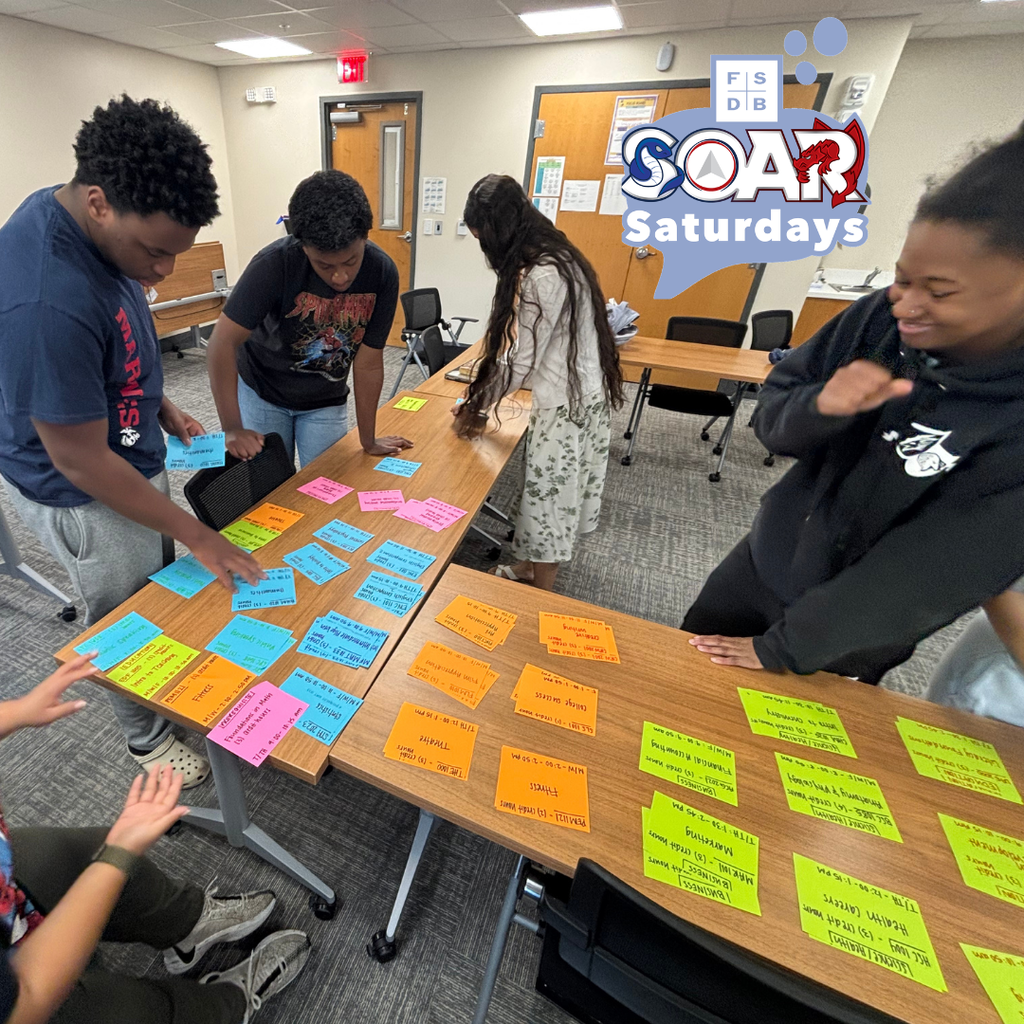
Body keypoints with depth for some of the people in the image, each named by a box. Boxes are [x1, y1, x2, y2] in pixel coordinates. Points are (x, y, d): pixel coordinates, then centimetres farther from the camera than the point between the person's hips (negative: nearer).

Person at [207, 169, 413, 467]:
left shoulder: (383, 272, -21)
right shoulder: (275, 264, -27)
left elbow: (368, 364, -16)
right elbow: (222, 344, -24)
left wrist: (368, 441, -12)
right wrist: (232, 429, -29)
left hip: (326, 401, 2)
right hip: (262, 393, -1)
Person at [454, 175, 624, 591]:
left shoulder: (541, 276, -22)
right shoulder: (555, 257, 9)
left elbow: (519, 360, -19)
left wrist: (475, 407, -4)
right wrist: (481, 400, 10)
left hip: (567, 404, -9)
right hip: (582, 394, 9)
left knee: (549, 498, 4)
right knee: (556, 493, 20)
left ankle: (541, 600, 23)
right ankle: (531, 565, 39)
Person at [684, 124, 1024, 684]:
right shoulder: (880, 319, -14)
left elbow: (935, 572, -24)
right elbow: (770, 415, -8)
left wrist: (782, 648, -18)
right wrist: (820, 406, -32)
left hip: (847, 636, -3)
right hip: (764, 563, 4)